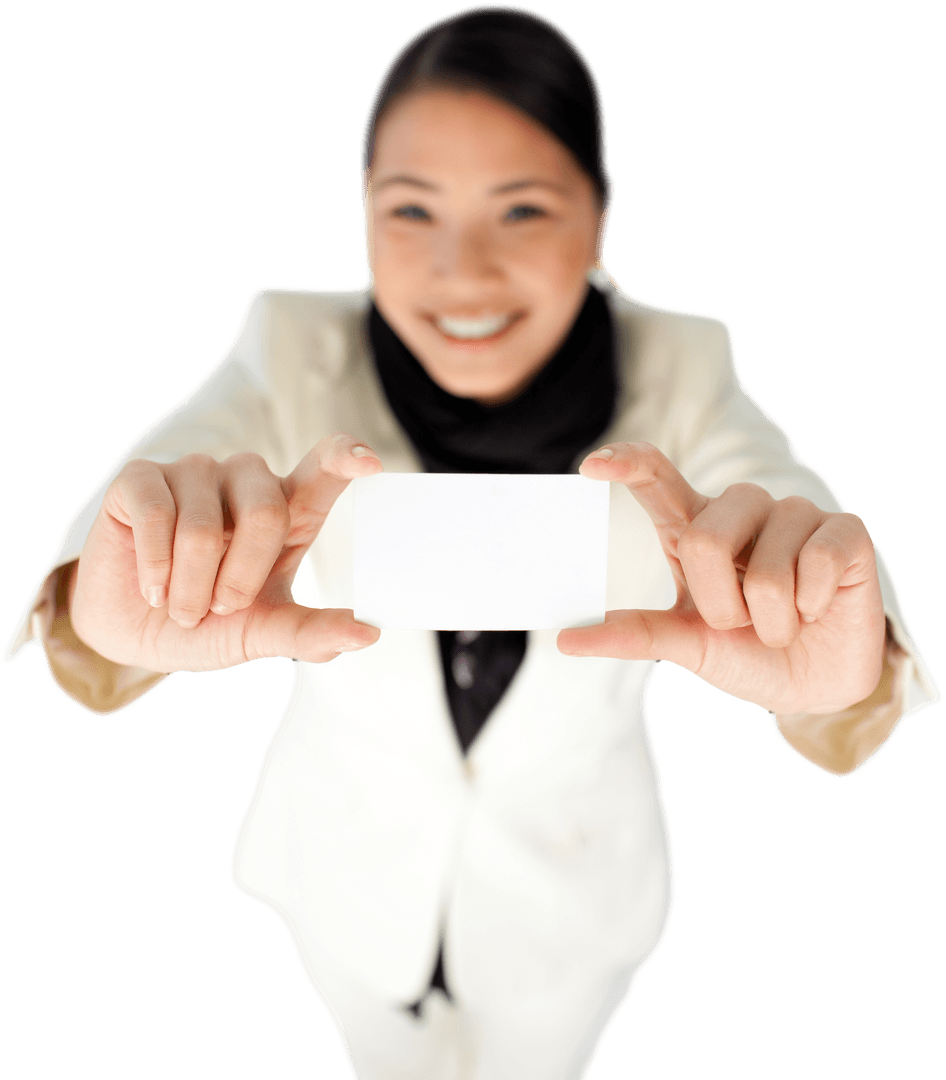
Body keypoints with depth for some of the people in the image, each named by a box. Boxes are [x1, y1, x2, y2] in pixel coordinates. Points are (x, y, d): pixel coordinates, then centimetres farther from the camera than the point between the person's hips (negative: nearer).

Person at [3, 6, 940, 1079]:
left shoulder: (678, 371, -22)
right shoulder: (296, 352, -23)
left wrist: (841, 684, -59)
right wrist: (107, 624, -62)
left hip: (571, 883, 0)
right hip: (350, 866, 0)